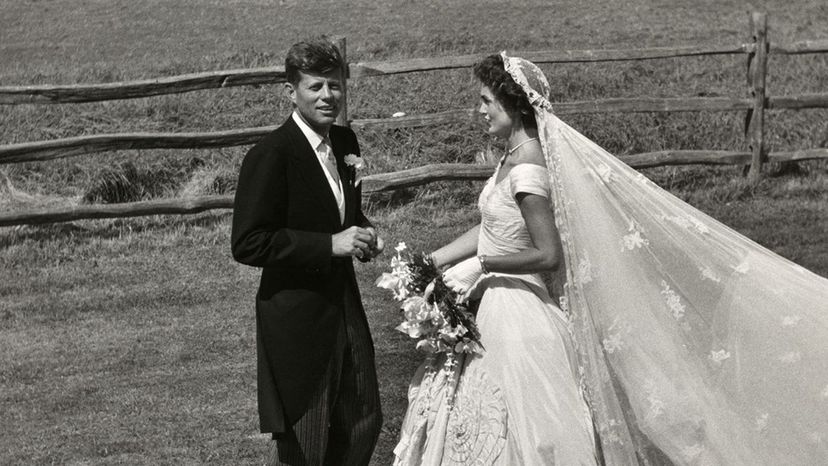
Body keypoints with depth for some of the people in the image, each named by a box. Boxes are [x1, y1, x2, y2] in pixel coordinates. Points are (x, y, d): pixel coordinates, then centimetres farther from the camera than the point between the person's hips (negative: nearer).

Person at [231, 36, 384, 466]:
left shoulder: (345, 142, 6)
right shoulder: (270, 155, -18)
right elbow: (247, 244, -22)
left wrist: (362, 235, -1)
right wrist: (330, 244, -25)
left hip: (344, 304, 8)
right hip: (295, 315, -8)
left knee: (364, 423, 19)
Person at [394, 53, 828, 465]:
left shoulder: (526, 170, -22)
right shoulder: (517, 155, 6)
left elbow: (548, 253, -24)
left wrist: (480, 265, -17)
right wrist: (431, 261, 11)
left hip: (513, 310, -9)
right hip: (492, 306, 9)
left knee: (520, 430, 0)